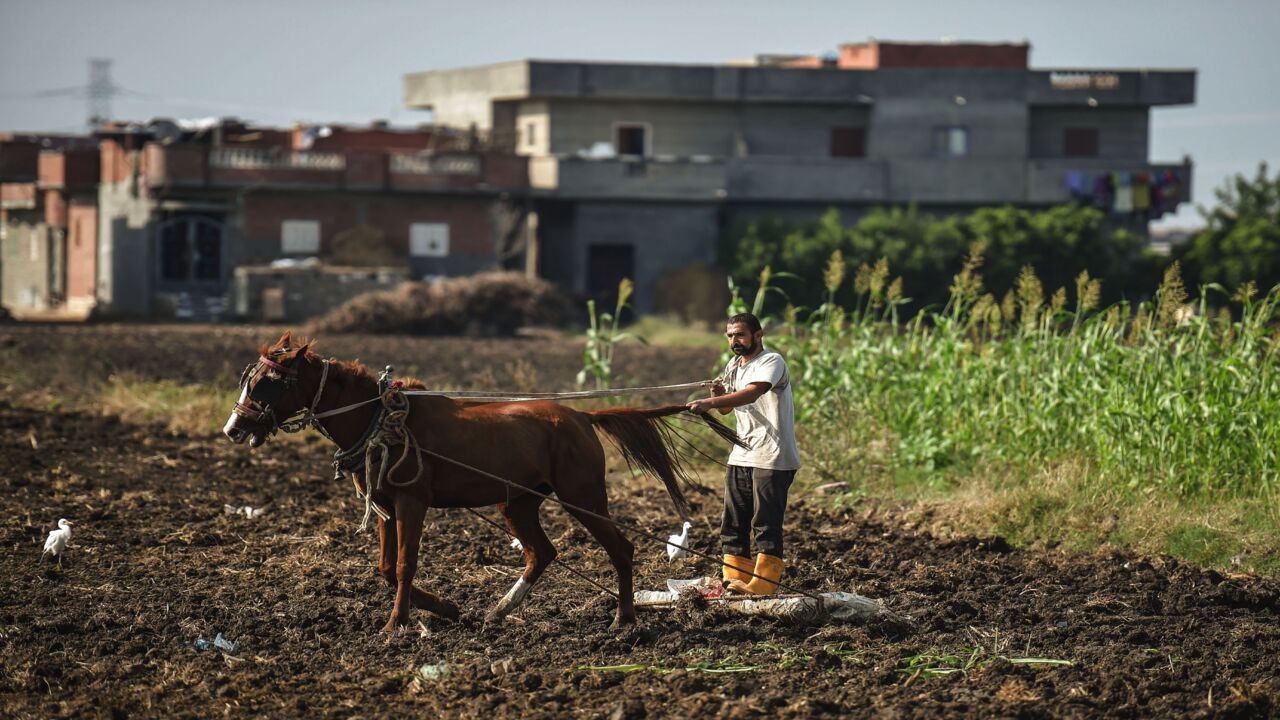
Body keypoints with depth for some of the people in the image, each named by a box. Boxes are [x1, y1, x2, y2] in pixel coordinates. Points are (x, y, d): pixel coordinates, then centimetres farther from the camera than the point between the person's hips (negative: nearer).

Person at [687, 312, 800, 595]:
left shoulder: (772, 362, -12)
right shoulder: (734, 365, 14)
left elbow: (752, 392, -30)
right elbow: (725, 409, 20)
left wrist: (710, 402, -40)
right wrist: (719, 394, -4)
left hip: (772, 458, -8)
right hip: (741, 455, 8)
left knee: (766, 523, -8)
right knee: (733, 523, 7)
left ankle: (761, 584, -6)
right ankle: (735, 581, 12)